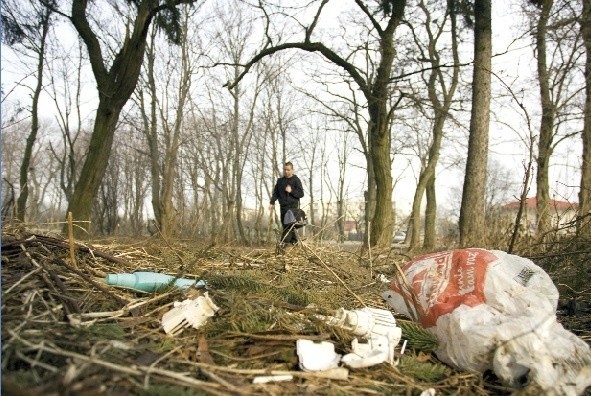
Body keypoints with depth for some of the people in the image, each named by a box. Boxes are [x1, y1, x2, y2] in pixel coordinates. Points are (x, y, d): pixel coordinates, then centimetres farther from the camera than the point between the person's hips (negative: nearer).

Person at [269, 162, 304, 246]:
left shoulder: (296, 180, 1)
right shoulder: (280, 180, 15)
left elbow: (301, 194, -2)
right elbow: (275, 193, 16)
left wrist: (291, 191, -14)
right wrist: (272, 202, 3)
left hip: (293, 206, -5)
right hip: (283, 206, 6)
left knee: (289, 225, -14)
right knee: (285, 225, 5)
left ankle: (284, 243, -17)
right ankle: (294, 241, 13)